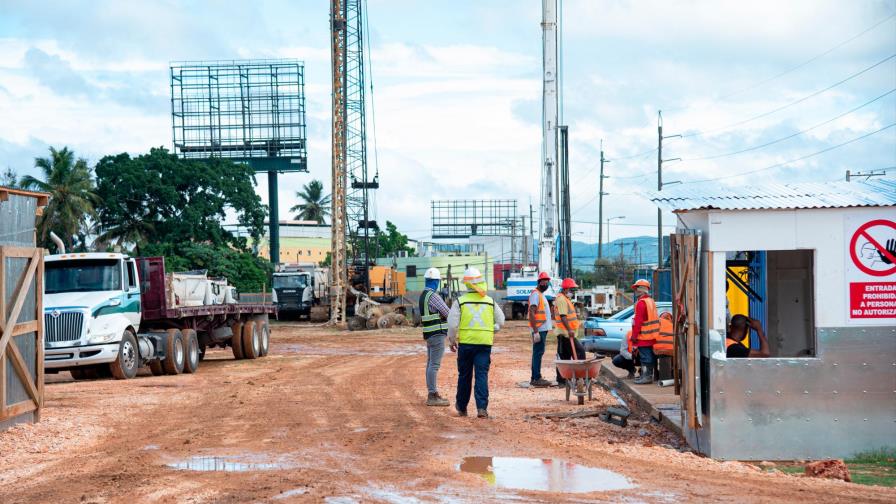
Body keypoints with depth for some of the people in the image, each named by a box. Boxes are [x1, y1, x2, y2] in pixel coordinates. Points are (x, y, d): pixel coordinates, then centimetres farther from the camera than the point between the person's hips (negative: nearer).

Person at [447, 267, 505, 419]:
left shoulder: (460, 301, -3)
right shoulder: (490, 302, 4)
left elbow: (452, 324, -5)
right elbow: (501, 322, 10)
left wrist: (452, 340, 8)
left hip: (466, 343, 0)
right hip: (485, 343, 1)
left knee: (464, 375, 12)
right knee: (482, 375, -1)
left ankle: (461, 407, 26)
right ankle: (482, 407, -13)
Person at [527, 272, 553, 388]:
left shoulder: (541, 295, 21)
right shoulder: (535, 294, -11)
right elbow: (532, 313, -19)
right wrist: (536, 331, -24)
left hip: (542, 329, 10)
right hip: (539, 329, -10)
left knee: (538, 353, 11)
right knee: (538, 353, -11)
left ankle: (535, 378, 15)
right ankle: (536, 379, -12)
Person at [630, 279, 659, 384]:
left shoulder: (641, 302, -16)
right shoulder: (651, 301, 15)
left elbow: (638, 320, -20)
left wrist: (634, 335, -17)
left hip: (643, 336, -10)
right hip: (652, 335, 10)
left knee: (645, 356, -7)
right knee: (649, 355, 14)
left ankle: (646, 376, -7)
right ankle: (649, 375, 20)